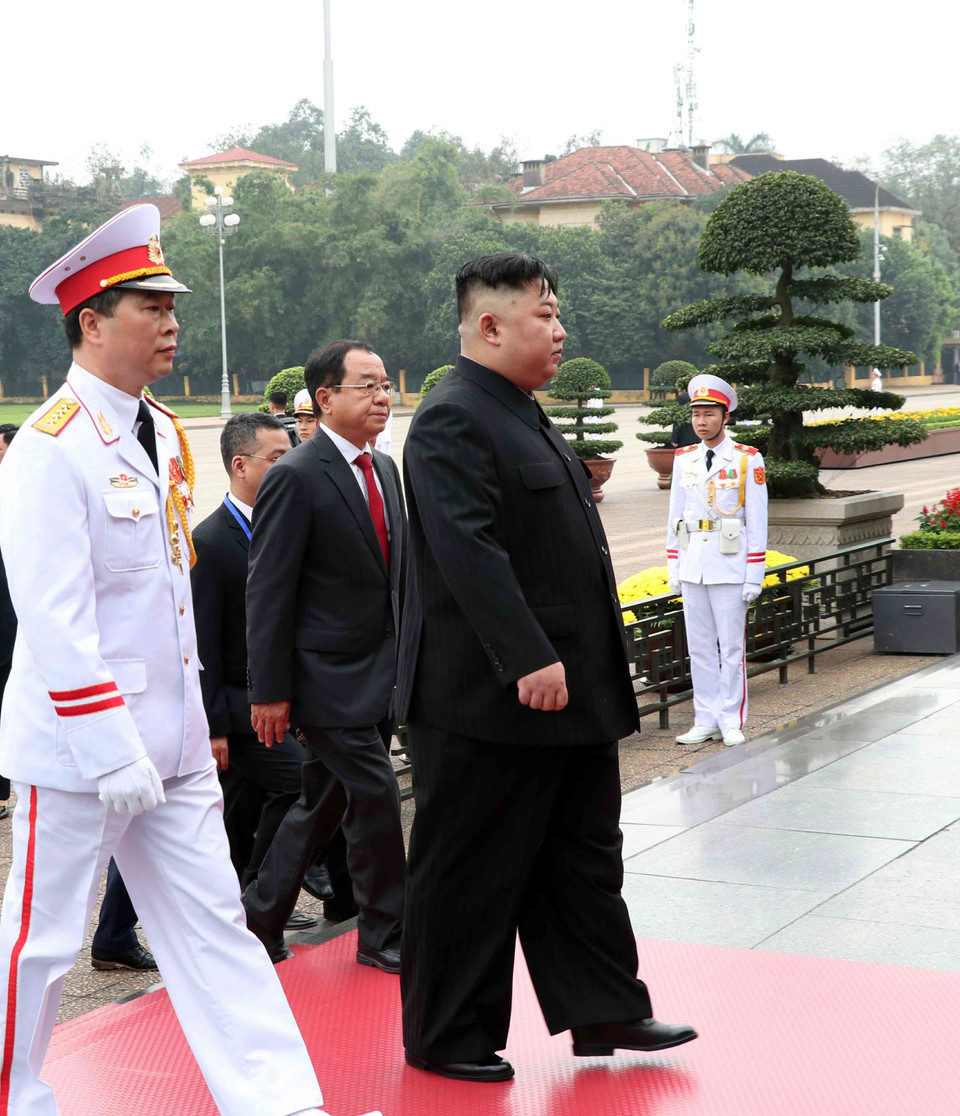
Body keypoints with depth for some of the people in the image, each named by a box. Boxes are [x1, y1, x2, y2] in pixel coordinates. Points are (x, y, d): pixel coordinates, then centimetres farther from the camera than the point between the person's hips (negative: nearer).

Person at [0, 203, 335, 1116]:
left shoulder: (163, 434, 10)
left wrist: (190, 720, 16)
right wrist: (111, 751, -22)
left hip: (171, 742, 8)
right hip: (78, 745, -8)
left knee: (212, 925, 10)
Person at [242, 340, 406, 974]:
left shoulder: (385, 469, 11)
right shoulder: (296, 478, -15)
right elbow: (268, 592, -15)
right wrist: (270, 691, -15)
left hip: (379, 676, 8)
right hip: (330, 678, -8)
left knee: (324, 803, 15)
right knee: (376, 799, -4)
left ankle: (262, 914, 30)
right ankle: (386, 934, 12)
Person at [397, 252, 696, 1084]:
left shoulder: (524, 416, 17)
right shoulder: (453, 421, -16)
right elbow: (470, 553, -26)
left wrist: (572, 665, 22)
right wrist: (530, 661, -29)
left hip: (568, 692, 10)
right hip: (484, 699, -10)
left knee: (584, 855, 16)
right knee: (470, 873, 2)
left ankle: (605, 1009, 27)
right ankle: (447, 1038, 15)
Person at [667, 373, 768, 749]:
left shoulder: (748, 460, -3)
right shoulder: (684, 460, 10)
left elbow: (757, 521, -3)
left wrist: (755, 575, -7)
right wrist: (673, 568, 10)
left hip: (730, 567, -4)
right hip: (692, 567, 4)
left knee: (732, 646, -1)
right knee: (699, 647, 7)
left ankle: (731, 722, 6)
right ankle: (706, 720, 14)